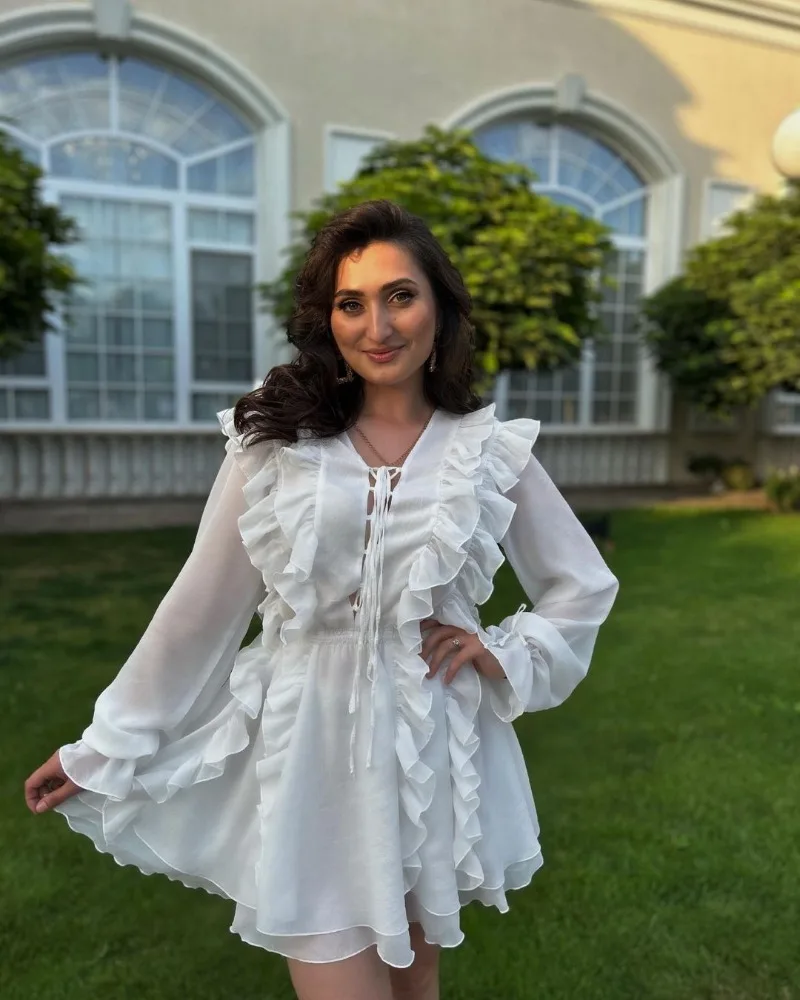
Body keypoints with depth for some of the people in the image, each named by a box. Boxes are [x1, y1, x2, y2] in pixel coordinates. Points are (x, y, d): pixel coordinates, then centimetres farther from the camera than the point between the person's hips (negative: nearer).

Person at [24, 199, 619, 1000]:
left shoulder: (490, 449, -4)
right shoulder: (275, 440, -6)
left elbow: (583, 587, 8)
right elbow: (199, 605, -1)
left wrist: (507, 654, -7)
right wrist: (105, 746, 3)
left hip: (432, 746, 2)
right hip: (311, 746, -1)